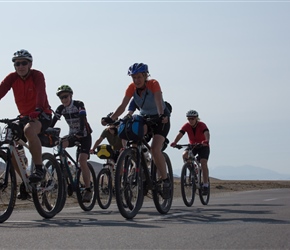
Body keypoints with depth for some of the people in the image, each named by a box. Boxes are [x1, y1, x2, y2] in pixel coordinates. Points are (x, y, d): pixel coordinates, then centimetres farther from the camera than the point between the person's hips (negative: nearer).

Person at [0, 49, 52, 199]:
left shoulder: (37, 76, -15)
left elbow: (40, 93, -31)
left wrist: (37, 110, -50)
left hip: (42, 115, -6)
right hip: (24, 116, 6)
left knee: (29, 130, -37)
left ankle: (39, 170, -28)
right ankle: (24, 183, 8)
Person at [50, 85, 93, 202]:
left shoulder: (79, 105, -17)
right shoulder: (61, 108, -3)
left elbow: (82, 119, -33)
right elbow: (53, 122, -10)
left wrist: (80, 131, -50)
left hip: (84, 135, -5)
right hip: (73, 135, 5)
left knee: (82, 160, -21)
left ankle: (88, 189, -15)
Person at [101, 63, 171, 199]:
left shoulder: (153, 84, -25)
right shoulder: (132, 87, -14)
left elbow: (158, 101, -39)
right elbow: (123, 106, -22)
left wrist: (161, 116, -59)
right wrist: (110, 119, -37)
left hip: (160, 118, -5)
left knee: (155, 149, -21)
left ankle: (166, 180, -7)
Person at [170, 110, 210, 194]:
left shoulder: (202, 125, -23)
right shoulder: (186, 126, -15)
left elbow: (206, 133, -42)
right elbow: (180, 134, -29)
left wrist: (207, 141, -65)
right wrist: (174, 142, -50)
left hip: (203, 146, -3)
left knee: (203, 162, -24)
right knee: (185, 155, -28)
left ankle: (205, 185, -19)